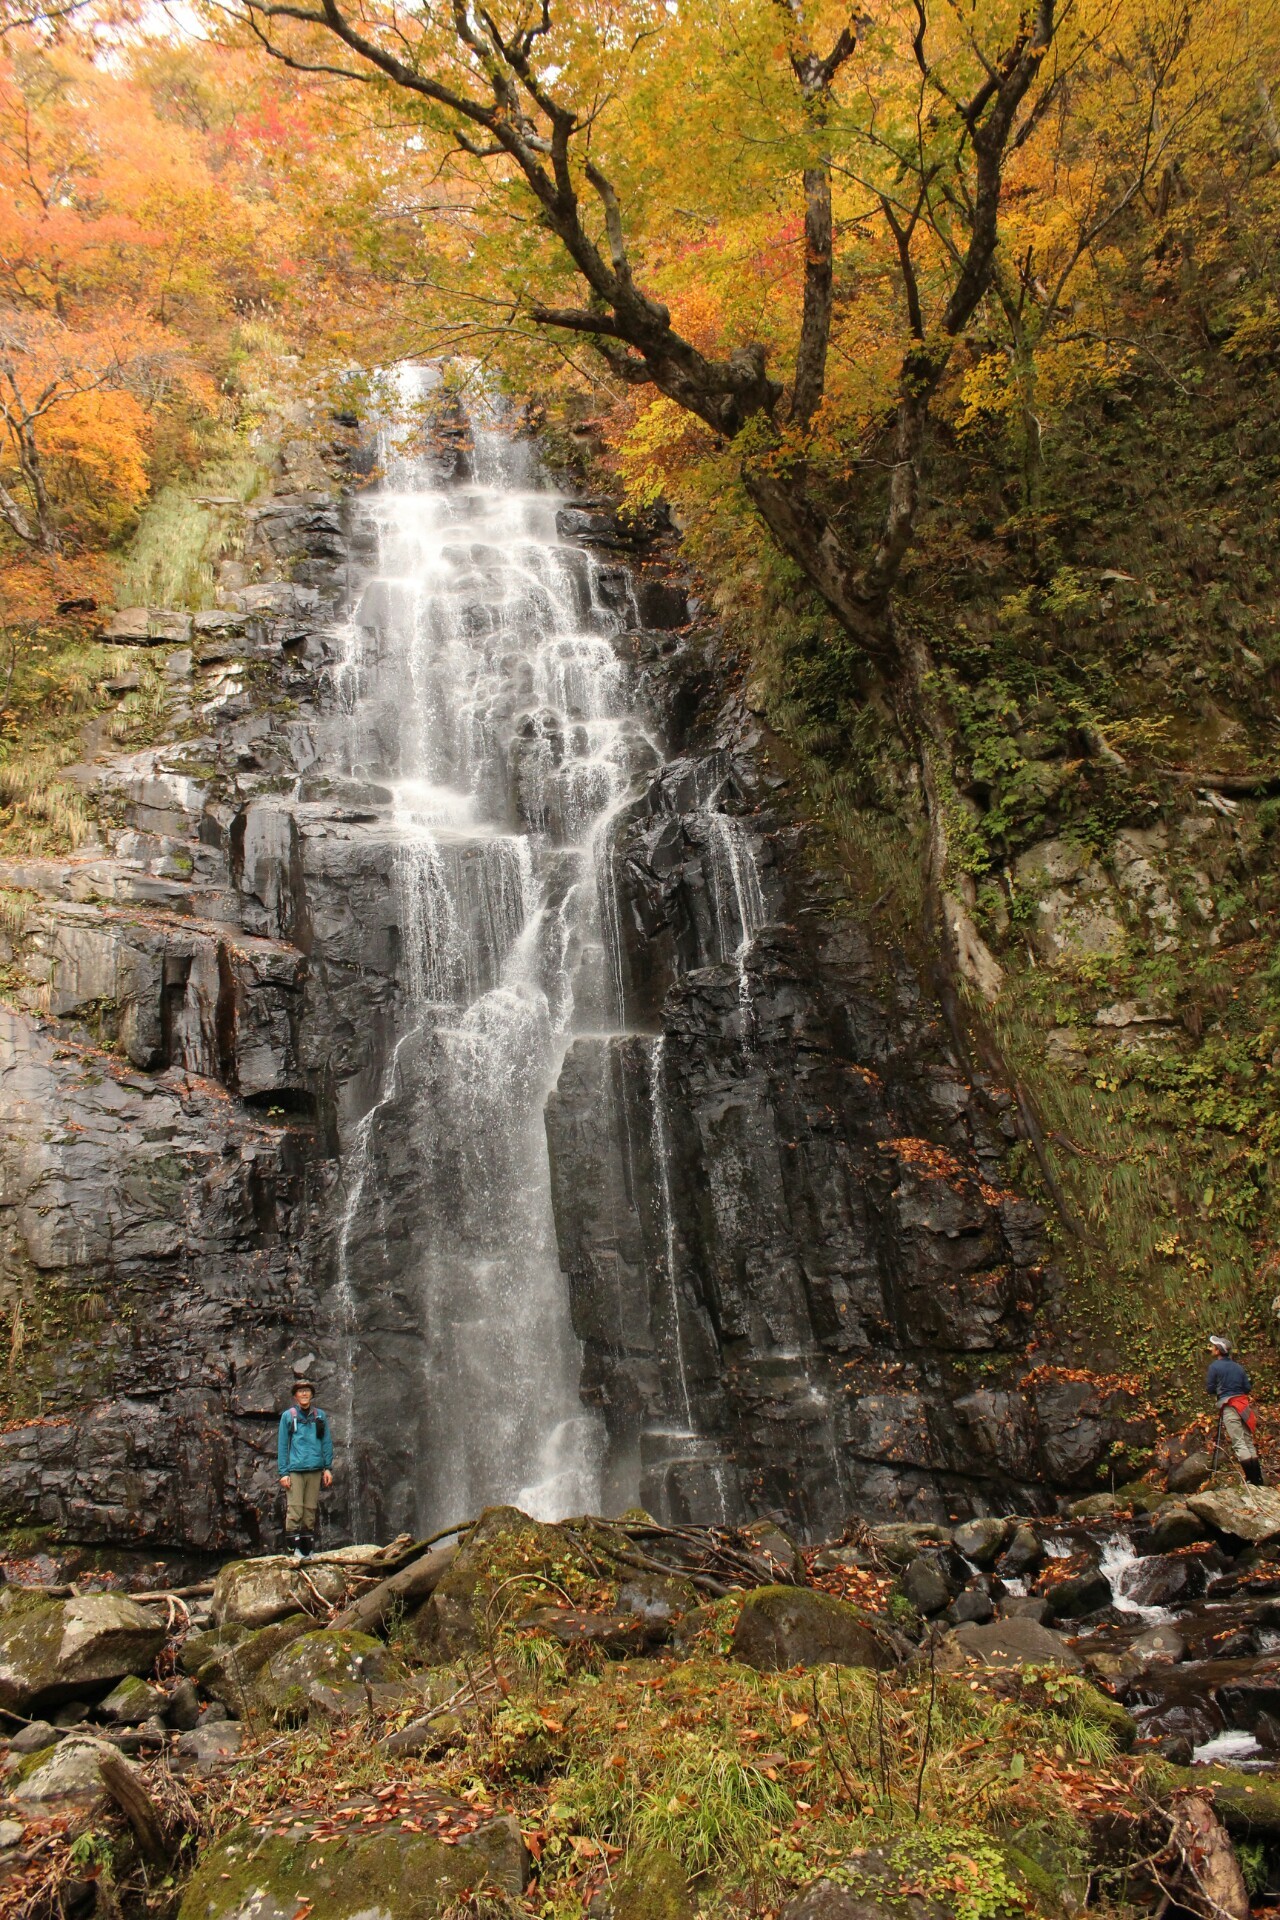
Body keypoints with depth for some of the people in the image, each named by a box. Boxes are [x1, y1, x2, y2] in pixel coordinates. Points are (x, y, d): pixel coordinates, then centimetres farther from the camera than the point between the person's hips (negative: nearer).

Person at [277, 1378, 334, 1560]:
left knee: (310, 1511, 4)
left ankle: (307, 1548, 10)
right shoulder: (288, 1416, 6)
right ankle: (294, 1547, -6)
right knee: (295, 1509, -10)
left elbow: (327, 1442, 12)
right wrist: (283, 1473, -3)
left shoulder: (319, 1416, 11)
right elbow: (282, 1445, 5)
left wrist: (328, 1468, 4)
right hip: (295, 1470, -2)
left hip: (315, 1470, 2)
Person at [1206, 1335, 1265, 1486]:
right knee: (1249, 1443, 10)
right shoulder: (1238, 1367, 12)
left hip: (1229, 1407, -6)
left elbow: (1210, 1389, -3)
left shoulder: (1214, 1366, -4)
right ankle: (1258, 1479, 8)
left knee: (1238, 1444, -7)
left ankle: (1252, 1480, -13)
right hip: (1244, 1405, 6)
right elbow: (1247, 1388, 10)